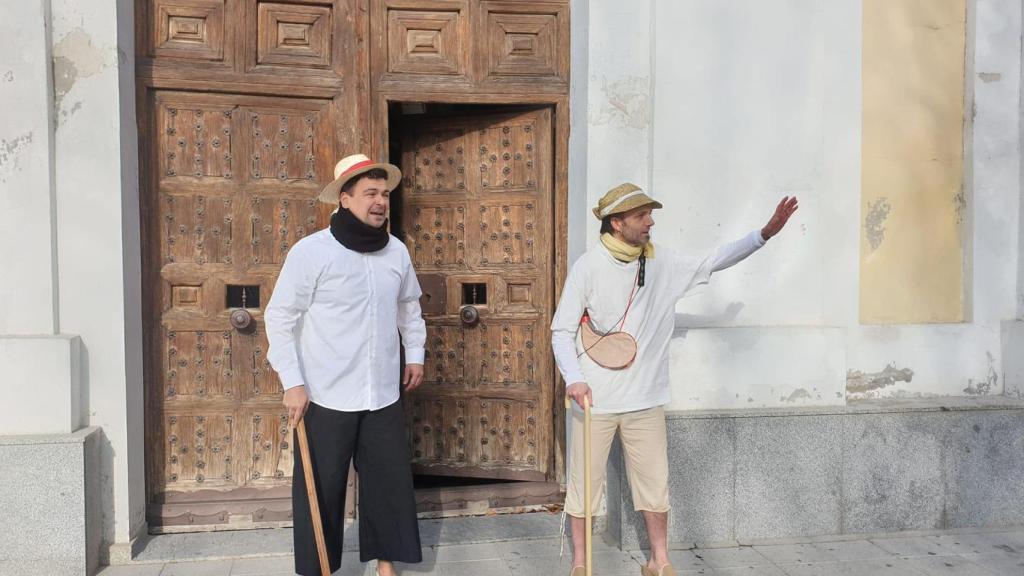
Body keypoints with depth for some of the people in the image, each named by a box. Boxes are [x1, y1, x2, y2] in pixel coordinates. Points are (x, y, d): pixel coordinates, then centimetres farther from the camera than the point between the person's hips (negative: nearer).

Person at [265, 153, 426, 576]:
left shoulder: (397, 251, 4)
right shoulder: (311, 251, -11)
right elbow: (280, 318, -8)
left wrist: (415, 354, 17)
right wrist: (292, 382, -11)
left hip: (383, 397, 4)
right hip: (325, 398, -4)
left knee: (390, 483, 11)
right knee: (320, 491, 7)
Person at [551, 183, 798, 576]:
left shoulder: (662, 262, 4)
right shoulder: (588, 267, -9)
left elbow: (713, 262, 9)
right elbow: (562, 330, -7)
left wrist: (765, 233, 1)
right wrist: (573, 378, -21)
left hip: (645, 398, 4)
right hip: (594, 398, -4)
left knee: (654, 482, 11)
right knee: (585, 481, 7)